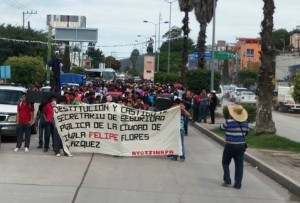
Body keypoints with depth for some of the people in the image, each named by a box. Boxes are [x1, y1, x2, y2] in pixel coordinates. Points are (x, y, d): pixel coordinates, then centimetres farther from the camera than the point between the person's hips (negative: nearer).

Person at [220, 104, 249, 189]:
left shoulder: (229, 122, -13)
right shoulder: (245, 123, 1)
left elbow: (221, 127, 4)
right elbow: (246, 132, 12)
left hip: (230, 146, -3)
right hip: (241, 146, 3)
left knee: (225, 162, 15)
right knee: (239, 165, 6)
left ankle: (227, 180, 10)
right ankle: (238, 184, 6)